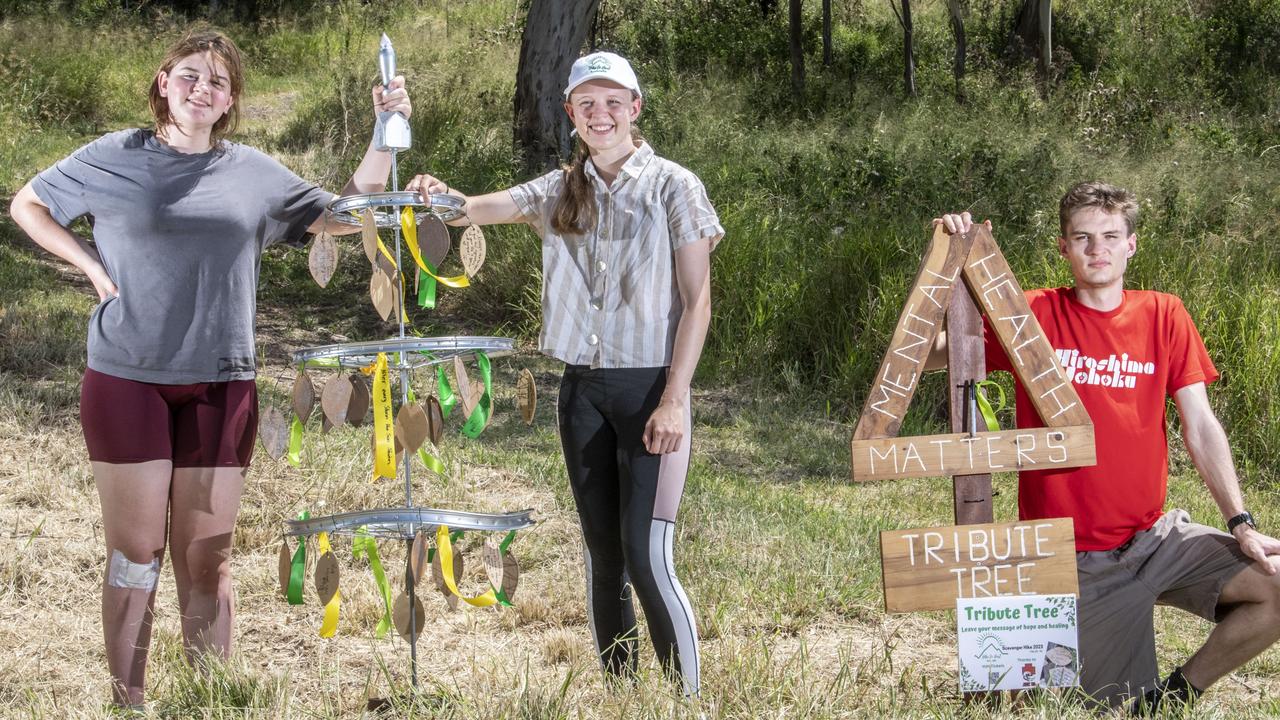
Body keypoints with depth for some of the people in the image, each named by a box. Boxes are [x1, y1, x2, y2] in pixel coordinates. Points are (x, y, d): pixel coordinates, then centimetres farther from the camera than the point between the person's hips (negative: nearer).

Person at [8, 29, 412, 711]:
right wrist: (92, 265, 0)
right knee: (135, 554, 1)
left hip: (220, 384, 2)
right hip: (127, 379, -2)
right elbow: (27, 205, 13)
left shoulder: (253, 172, 8)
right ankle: (126, 704, 9)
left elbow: (343, 215, 10)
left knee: (205, 559, 7)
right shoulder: (116, 158, 2)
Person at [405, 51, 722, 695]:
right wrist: (444, 199, -32)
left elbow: (697, 302, -6)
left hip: (649, 387, -5)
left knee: (646, 557, -11)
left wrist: (674, 400, -14)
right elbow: (483, 209, -8)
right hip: (582, 389, 5)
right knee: (601, 555, 9)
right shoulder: (560, 192, 8)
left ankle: (689, 699, -2)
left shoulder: (673, 188, -3)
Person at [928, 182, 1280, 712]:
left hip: (1155, 539, 3)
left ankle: (1178, 692, 4)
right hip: (1072, 562, -3)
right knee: (1119, 704, -2)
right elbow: (924, 357, -7)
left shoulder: (1162, 316, 3)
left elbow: (1200, 427, 2)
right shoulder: (1034, 316, -3)